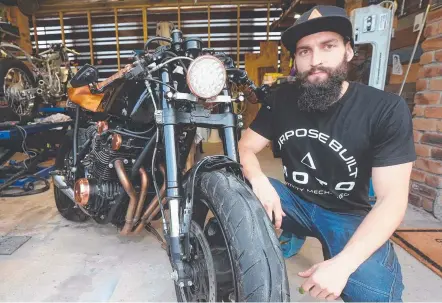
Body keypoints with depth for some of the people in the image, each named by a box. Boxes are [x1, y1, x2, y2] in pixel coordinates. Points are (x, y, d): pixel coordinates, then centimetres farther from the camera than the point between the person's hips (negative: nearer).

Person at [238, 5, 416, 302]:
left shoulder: (387, 110, -15)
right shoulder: (282, 99, -5)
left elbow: (392, 198, -18)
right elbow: (246, 147, -2)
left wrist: (342, 263, -29)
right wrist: (259, 181, -26)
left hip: (350, 215, -2)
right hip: (296, 201, 3)